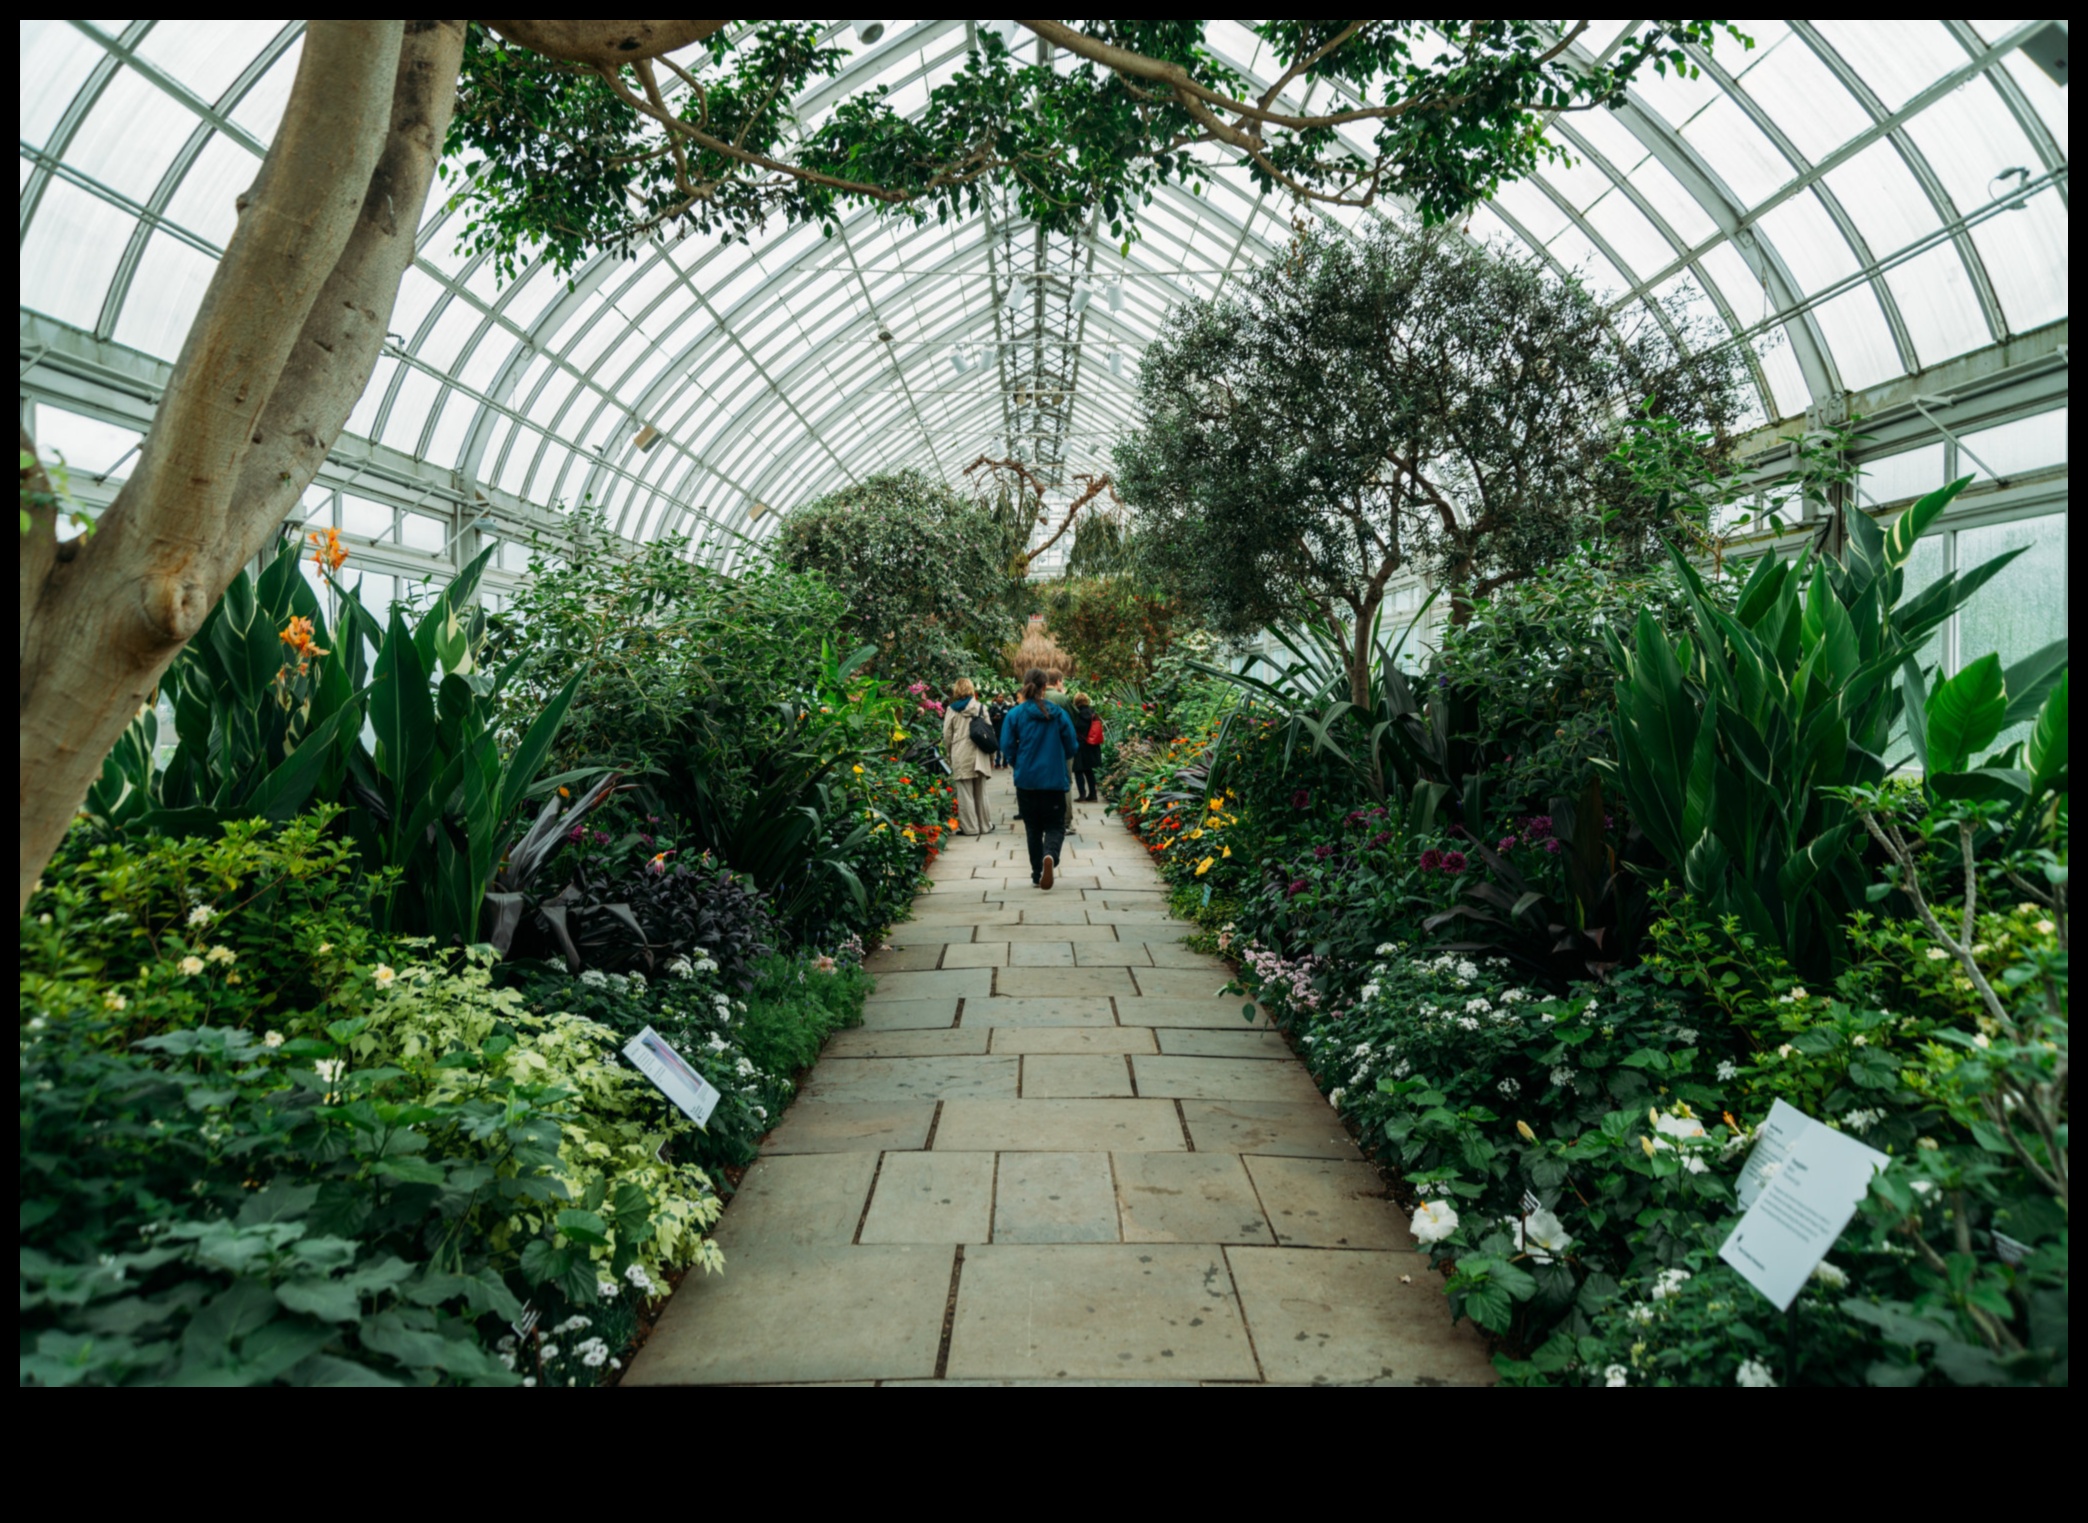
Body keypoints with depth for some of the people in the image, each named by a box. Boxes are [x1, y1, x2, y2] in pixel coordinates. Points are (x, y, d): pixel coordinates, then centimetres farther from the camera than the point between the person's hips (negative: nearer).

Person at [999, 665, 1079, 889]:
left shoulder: (1015, 715, -6)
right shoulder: (1059, 714, -4)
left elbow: (1007, 748, -5)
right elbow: (1071, 747, 3)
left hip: (1026, 780, 1)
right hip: (1054, 780, -1)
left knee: (1033, 828, 14)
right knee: (1055, 826, 7)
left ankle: (1037, 874, 18)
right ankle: (1050, 856, -23)